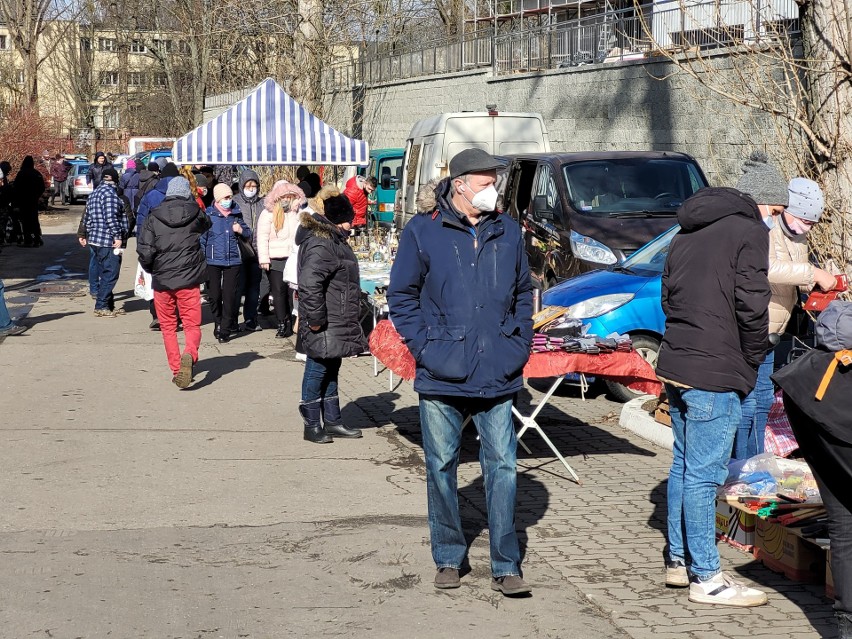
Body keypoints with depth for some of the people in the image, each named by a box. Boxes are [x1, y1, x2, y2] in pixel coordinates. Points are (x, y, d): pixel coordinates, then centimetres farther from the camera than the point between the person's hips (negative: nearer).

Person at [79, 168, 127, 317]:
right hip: (108, 241, -10)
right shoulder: (110, 193, -13)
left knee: (105, 274, 14)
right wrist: (117, 236, -19)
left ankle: (109, 306, 18)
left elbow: (87, 216, 22)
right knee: (110, 274, -7)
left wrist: (86, 235, 29)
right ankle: (101, 307, -7)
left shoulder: (94, 193, 17)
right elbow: (111, 217, -21)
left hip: (95, 240, 10)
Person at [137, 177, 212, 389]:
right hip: (189, 280, 0)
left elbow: (144, 251, -7)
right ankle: (189, 355, -25)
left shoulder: (154, 218, -3)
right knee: (192, 325, 4)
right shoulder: (196, 214, -1)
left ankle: (176, 369, 10)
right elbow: (207, 224, 22)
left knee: (168, 327, 14)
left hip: (162, 281, 0)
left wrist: (151, 270, 11)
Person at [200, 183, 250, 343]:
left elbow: (249, 235, 18)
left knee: (229, 295, -4)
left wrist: (241, 230, -5)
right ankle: (218, 323, 25)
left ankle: (225, 330, 2)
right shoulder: (208, 215, -1)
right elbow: (201, 239, 2)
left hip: (233, 260, 1)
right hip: (213, 262, -1)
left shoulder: (236, 214, 8)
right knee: (214, 295, 4)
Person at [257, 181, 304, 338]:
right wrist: (264, 259, -10)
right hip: (275, 260, -3)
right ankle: (282, 324, 2)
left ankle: (290, 323, 10)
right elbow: (262, 238, -4)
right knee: (279, 291, -3)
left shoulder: (297, 213, 12)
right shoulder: (268, 214, 0)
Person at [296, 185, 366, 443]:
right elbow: (310, 282, -30)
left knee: (331, 369, 17)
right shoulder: (320, 244, -21)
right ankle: (312, 425, 9)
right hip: (324, 327, -11)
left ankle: (332, 421, 28)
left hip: (336, 325, 11)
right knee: (318, 369, -1)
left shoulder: (332, 239, 15)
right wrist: (315, 319, -26)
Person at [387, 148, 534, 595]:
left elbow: (523, 294, 18)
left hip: (497, 375, 2)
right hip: (442, 376, -2)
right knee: (442, 466, 7)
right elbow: (401, 297, 2)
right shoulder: (422, 232, -2)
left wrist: (519, 345, 8)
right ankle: (448, 559, 22)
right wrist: (425, 347, -7)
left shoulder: (507, 232, 8)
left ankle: (505, 567, 8)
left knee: (502, 466, 0)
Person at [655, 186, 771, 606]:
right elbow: (751, 306, -14)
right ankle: (705, 578, 2)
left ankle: (679, 560, 25)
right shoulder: (750, 231, -6)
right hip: (715, 375, -8)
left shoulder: (684, 236, 17)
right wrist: (751, 364, 0)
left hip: (674, 365, 8)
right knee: (703, 474, -4)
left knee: (683, 466, 16)